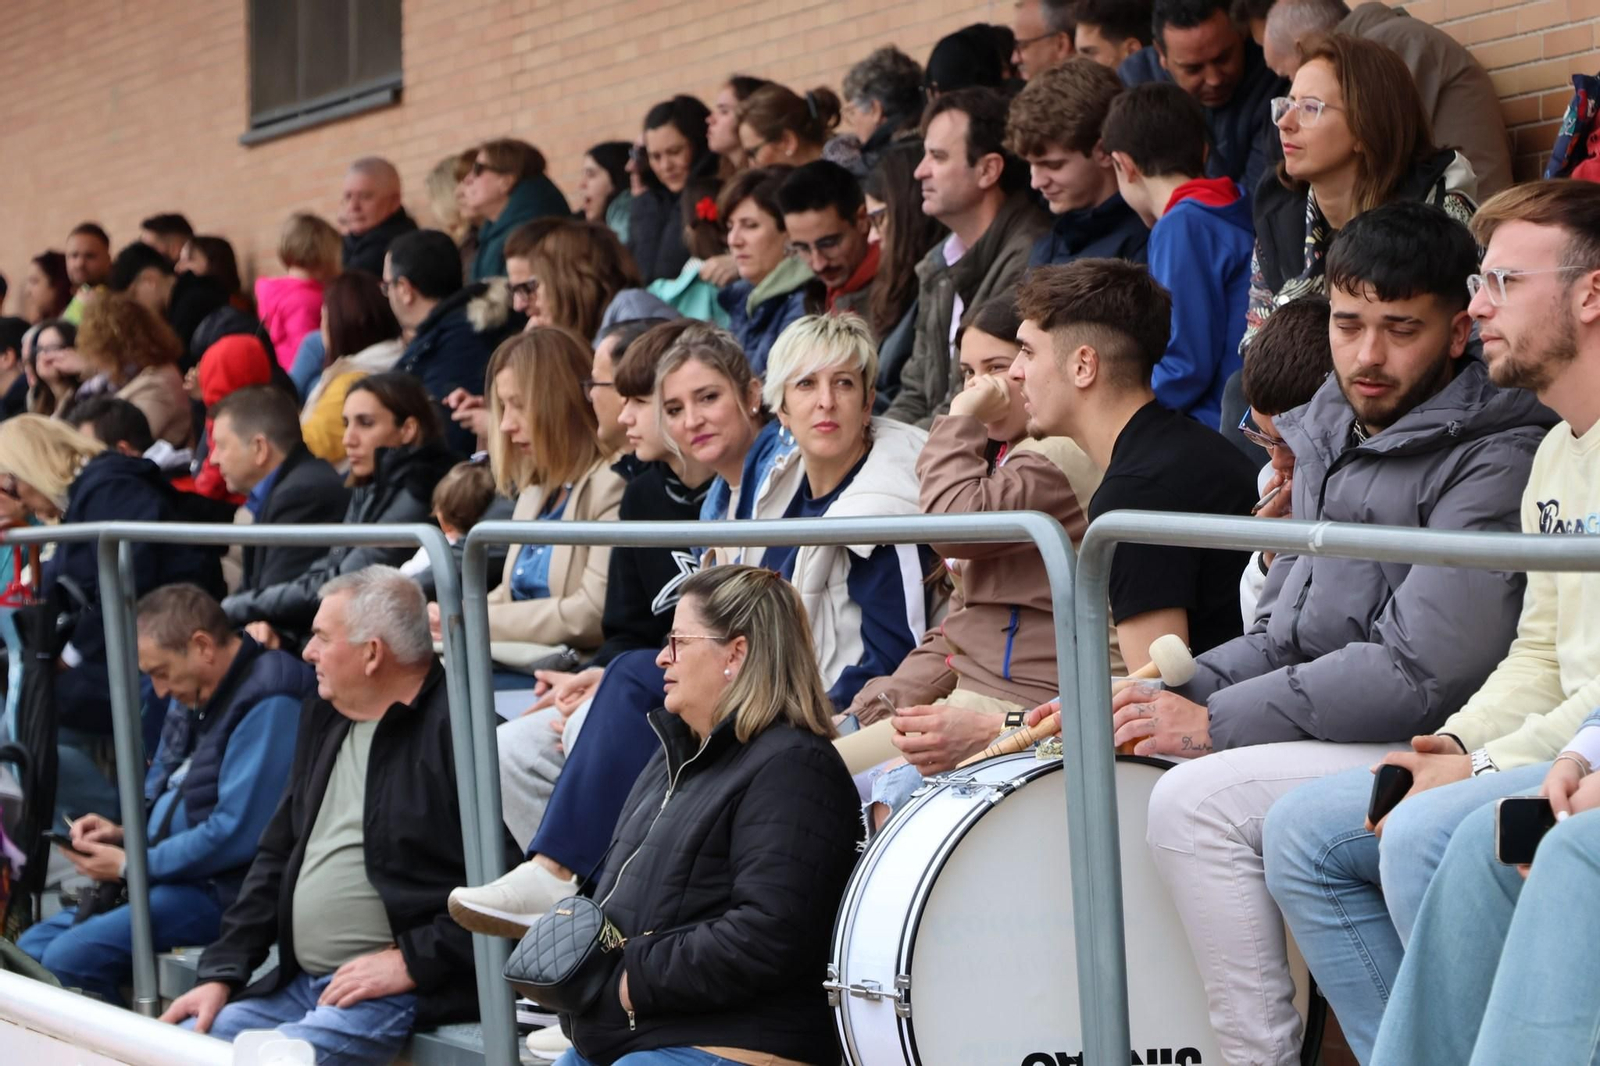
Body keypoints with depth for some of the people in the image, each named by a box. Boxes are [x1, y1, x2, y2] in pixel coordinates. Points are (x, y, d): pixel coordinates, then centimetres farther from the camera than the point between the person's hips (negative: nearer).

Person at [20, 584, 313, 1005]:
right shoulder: (194, 694, 12)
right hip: (163, 875, 10)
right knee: (30, 948, 6)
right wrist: (124, 833, 5)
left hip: (219, 888, -10)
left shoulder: (268, 704, -19)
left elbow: (238, 833, -24)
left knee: (70, 956, -23)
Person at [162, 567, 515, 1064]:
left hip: (407, 995, -9)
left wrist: (414, 960, -17)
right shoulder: (323, 718, 17)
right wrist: (222, 973, 12)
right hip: (297, 985, 9)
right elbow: (278, 855, 20)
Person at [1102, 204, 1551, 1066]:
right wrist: (1181, 693, -2)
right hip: (1331, 729, 9)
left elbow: (1421, 670, -22)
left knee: (1196, 799, -24)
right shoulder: (1328, 436, 13)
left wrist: (1216, 721, -19)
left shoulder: (1495, 461, -15)